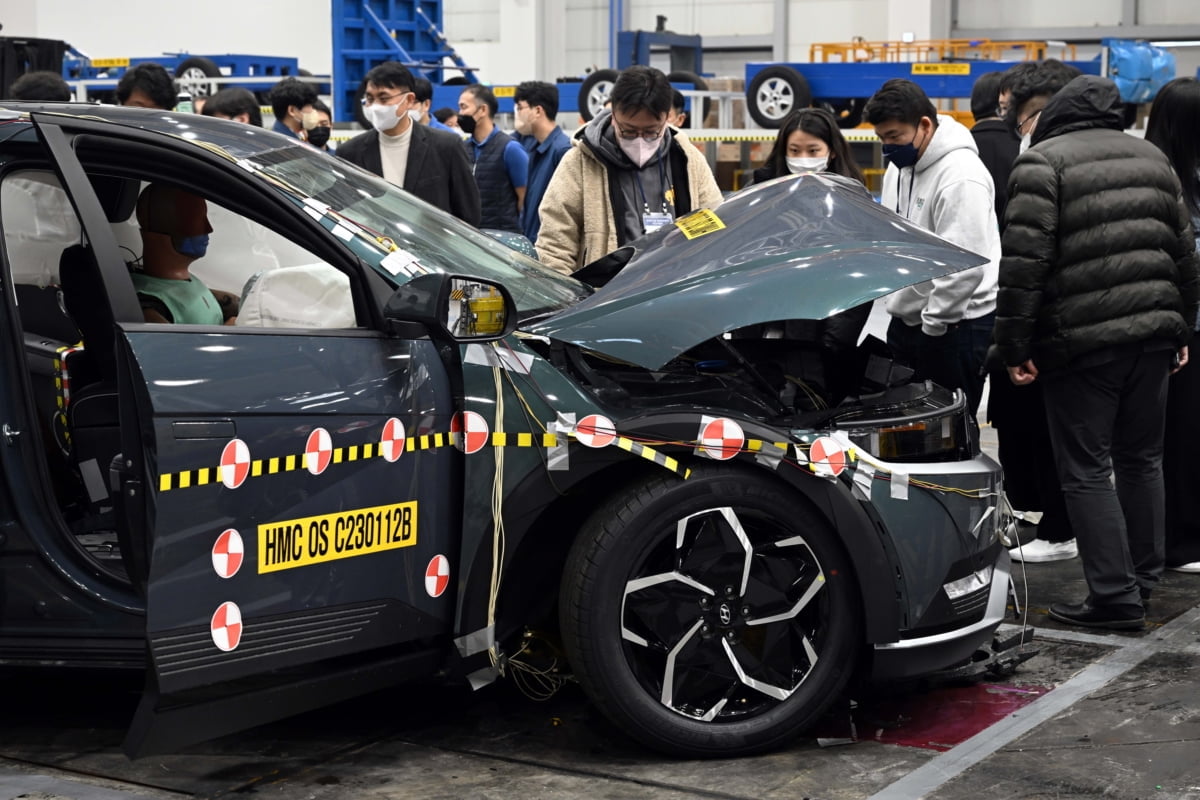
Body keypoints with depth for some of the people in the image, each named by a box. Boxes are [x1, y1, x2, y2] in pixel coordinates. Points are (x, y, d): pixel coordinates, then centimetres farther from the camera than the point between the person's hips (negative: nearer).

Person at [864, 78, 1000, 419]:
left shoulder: (961, 176, -21)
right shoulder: (899, 166, 9)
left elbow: (965, 266, -26)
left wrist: (933, 323, -19)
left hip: (953, 324, -9)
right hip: (905, 320, 9)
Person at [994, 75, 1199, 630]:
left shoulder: (1042, 162, -4)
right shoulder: (1152, 158, 16)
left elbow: (1025, 262, -13)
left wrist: (1015, 346, -9)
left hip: (1082, 339, -6)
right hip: (1153, 334, 6)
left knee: (1086, 470, 0)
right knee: (1141, 459, 17)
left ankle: (1115, 596, -2)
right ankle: (1143, 579, 25)